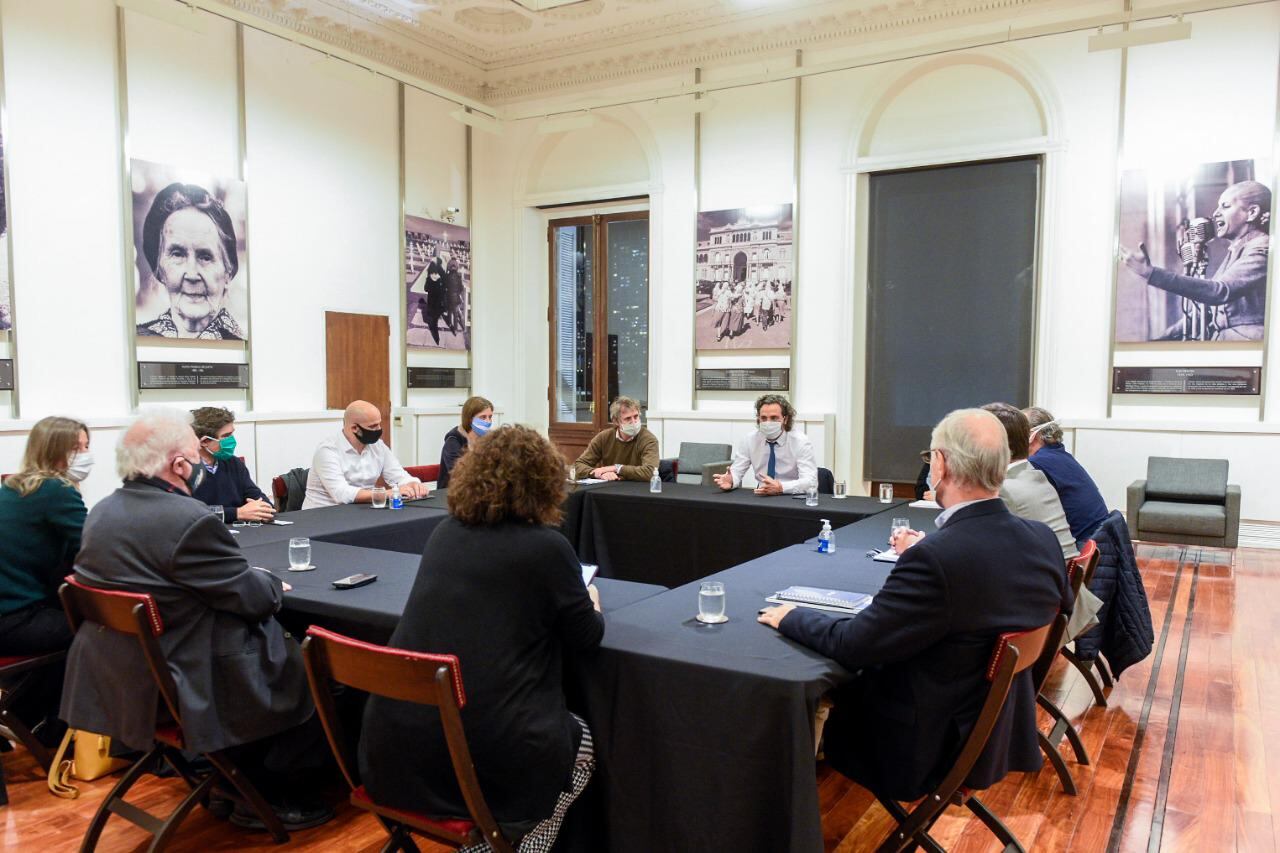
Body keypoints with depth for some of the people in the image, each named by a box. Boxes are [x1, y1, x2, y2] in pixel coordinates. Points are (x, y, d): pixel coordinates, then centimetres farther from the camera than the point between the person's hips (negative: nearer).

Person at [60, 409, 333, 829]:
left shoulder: (102, 512, 1)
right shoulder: (189, 521, -27)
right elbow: (253, 599, -19)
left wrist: (251, 578, 10)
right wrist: (273, 584, 4)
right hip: (187, 691, -9)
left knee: (279, 643, 26)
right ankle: (274, 800, 21)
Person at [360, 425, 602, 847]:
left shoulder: (445, 532, 7)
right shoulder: (547, 546, -10)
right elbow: (586, 637, 2)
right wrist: (590, 603, 23)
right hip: (481, 752, -6)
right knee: (580, 739, 24)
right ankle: (502, 839, 19)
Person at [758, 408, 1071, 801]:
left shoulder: (934, 558, -31)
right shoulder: (1043, 540, -9)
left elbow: (851, 646, -24)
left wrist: (791, 617, -4)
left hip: (932, 748, -7)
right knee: (853, 680, 24)